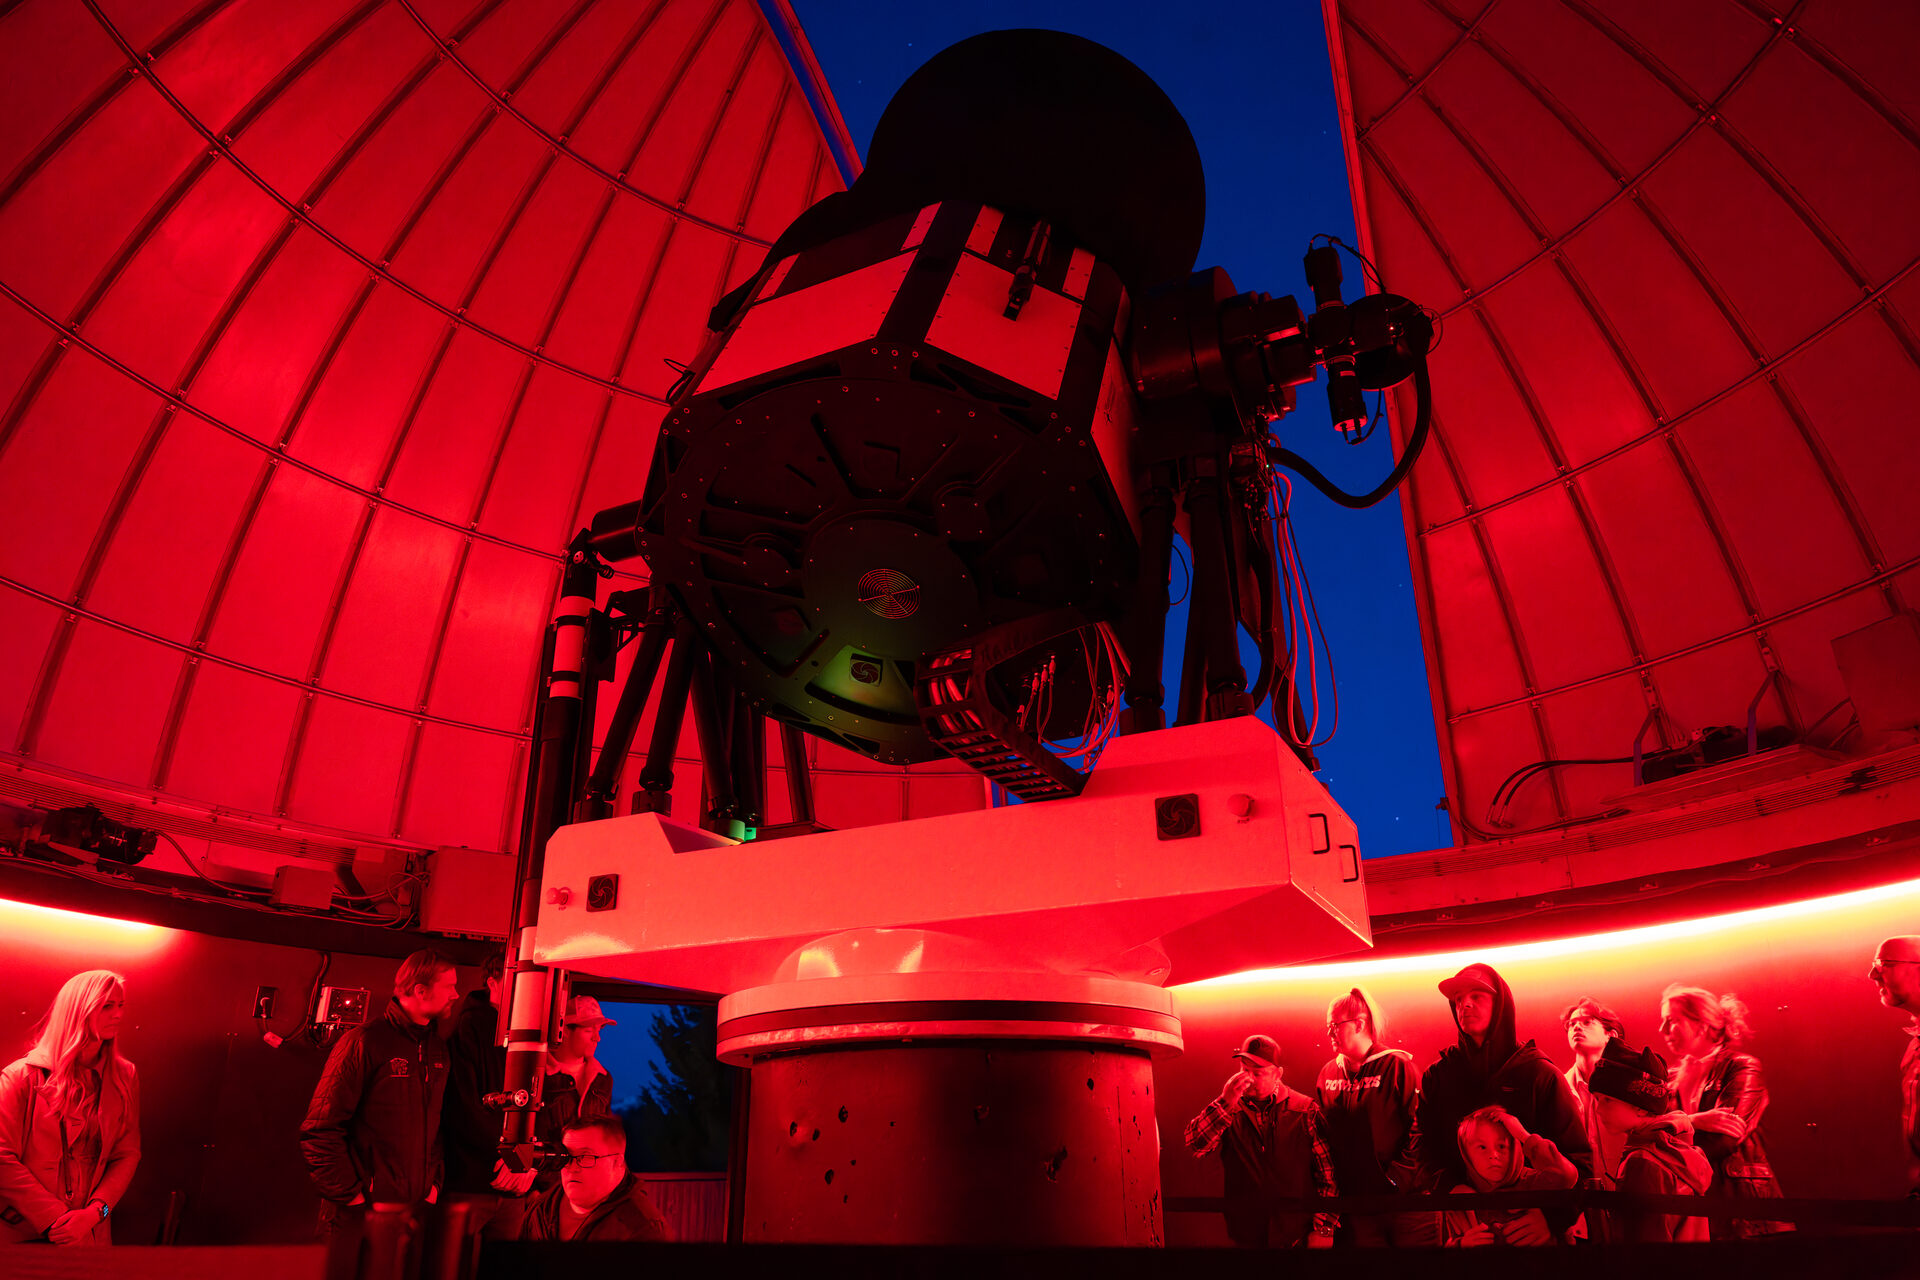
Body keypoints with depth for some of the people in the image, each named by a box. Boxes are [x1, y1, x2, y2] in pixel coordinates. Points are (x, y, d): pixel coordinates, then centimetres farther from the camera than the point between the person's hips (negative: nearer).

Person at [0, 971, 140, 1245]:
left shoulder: (125, 1077, 3)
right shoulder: (23, 1075, -7)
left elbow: (128, 1154, 2)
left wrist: (94, 1212, -13)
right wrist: (54, 1219, -17)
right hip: (22, 1233, -3)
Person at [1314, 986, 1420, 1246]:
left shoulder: (1397, 1066, -8)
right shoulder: (1328, 1073, 8)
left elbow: (1419, 1126, -12)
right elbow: (1322, 1134, 13)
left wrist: (1397, 1176, -15)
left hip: (1397, 1196, -5)